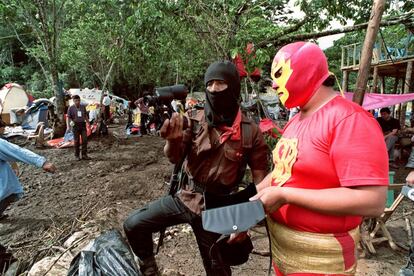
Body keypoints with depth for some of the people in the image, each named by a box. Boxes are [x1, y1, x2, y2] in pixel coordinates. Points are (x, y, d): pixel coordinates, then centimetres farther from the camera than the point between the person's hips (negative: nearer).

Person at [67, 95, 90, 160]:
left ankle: (84, 155, 5)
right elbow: (69, 117, 0)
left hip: (83, 124, 3)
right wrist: (71, 122, -18)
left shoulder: (83, 107, 7)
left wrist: (88, 122, 16)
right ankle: (77, 155, 15)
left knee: (85, 140, -2)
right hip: (75, 125, -3)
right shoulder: (71, 108, -3)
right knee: (77, 141, 4)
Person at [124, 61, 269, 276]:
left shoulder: (250, 132, -13)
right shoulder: (194, 120, -8)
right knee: (133, 225, -1)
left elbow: (260, 180, -8)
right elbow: (174, 158, -12)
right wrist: (173, 140, -35)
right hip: (184, 198, 2)